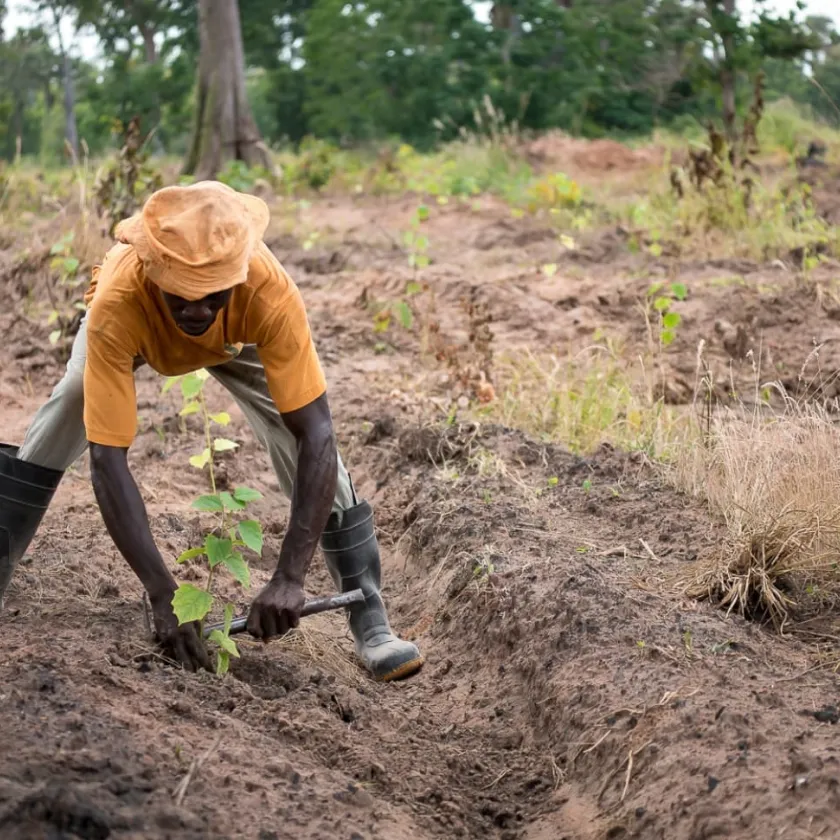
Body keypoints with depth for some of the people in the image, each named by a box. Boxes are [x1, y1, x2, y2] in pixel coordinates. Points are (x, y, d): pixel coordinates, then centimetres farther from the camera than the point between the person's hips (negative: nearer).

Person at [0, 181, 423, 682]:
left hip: (236, 338, 0)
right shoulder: (116, 305, -46)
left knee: (313, 447, -16)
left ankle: (371, 623, -6)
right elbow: (108, 458, -43)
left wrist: (290, 578, -50)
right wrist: (162, 595, -48)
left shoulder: (270, 292, -45)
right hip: (135, 333, 0)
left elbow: (316, 435, -43)